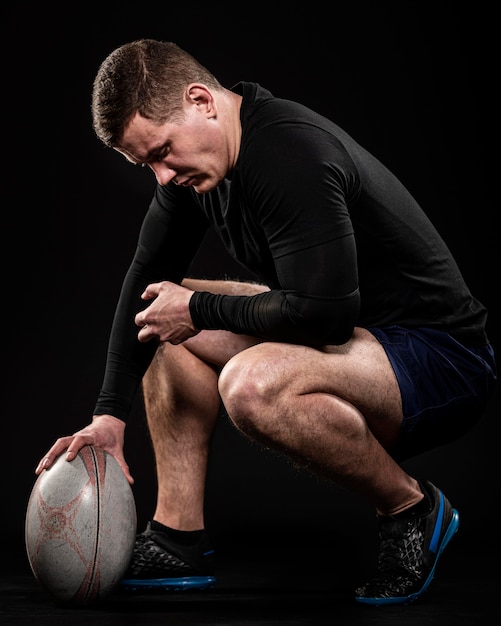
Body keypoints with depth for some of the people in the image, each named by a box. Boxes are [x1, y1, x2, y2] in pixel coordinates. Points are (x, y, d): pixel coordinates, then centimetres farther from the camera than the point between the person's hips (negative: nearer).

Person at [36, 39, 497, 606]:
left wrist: (200, 310, -16)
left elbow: (325, 313, -32)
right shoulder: (190, 158, 2)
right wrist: (109, 413, 2)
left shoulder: (291, 155, -26)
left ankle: (411, 508, -8)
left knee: (253, 384, -35)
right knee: (165, 315, 7)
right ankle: (178, 539, 7)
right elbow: (147, 278, 10)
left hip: (446, 359, -9)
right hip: (361, 336, 9)